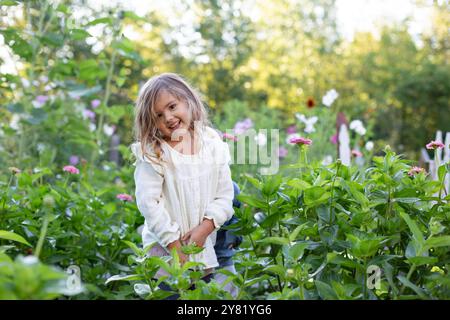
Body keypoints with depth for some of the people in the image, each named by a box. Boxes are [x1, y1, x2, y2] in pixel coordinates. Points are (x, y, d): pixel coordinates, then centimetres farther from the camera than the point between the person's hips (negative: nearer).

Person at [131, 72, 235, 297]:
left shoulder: (213, 144, -1)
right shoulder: (152, 153, -11)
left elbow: (224, 195, 0)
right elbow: (148, 202, -14)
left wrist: (204, 229, -13)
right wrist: (175, 245, -14)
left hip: (205, 250, 3)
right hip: (165, 251, -3)